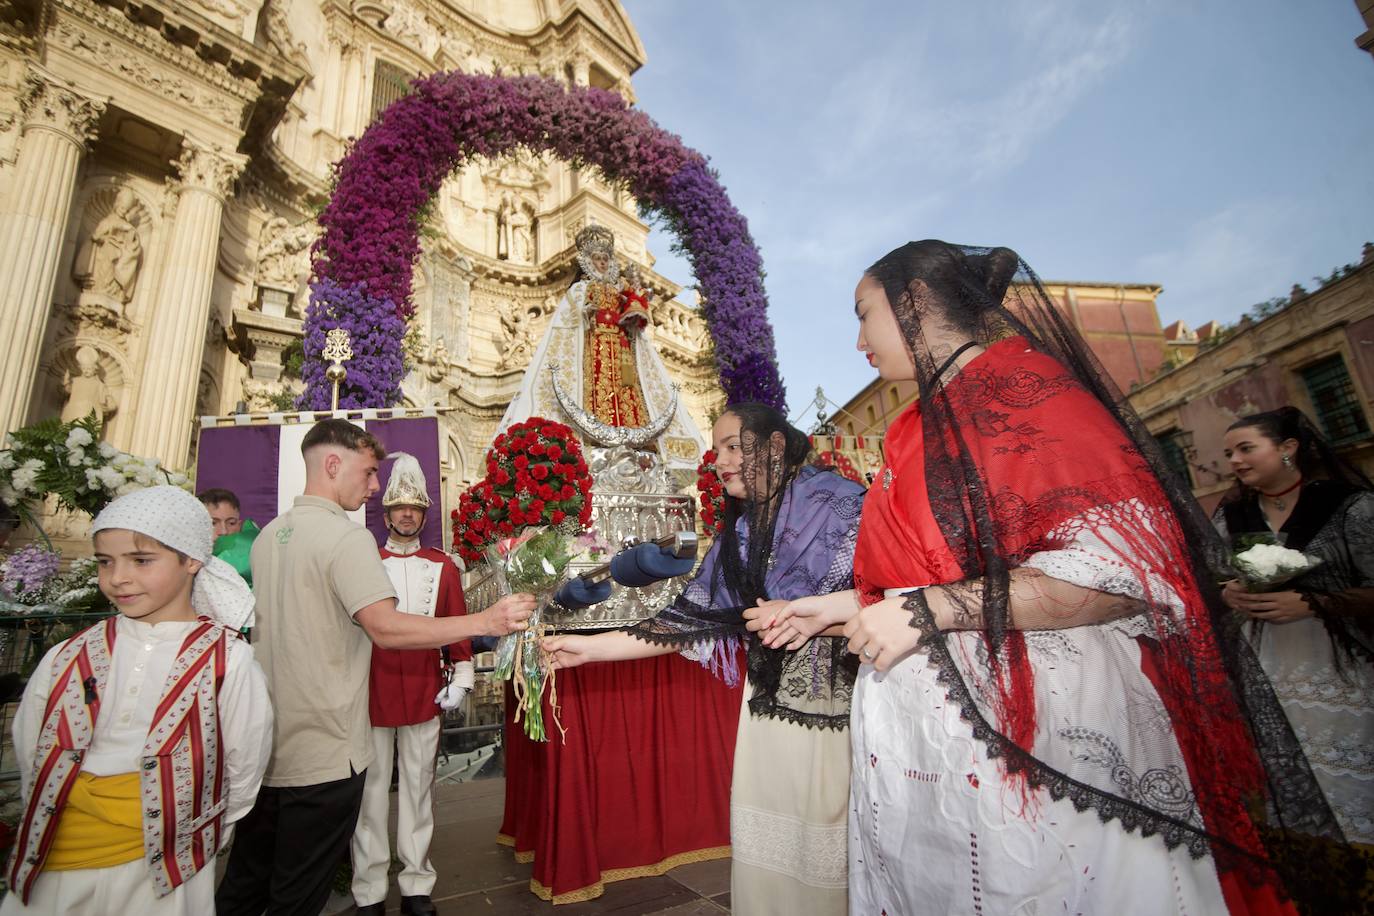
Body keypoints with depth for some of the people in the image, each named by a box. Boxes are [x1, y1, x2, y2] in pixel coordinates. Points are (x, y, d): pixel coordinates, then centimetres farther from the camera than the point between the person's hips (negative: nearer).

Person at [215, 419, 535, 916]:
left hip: (263, 742, 8)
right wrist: (486, 621, -26)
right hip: (323, 752, -8)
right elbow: (386, 629, -28)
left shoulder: (269, 534, 8)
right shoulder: (347, 536, -19)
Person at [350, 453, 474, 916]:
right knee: (370, 790, 7)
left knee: (419, 788, 10)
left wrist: (461, 680, 0)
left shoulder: (443, 567, 6)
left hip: (425, 692, 1)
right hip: (371, 690, -1)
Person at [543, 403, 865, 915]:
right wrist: (590, 648, 0)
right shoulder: (740, 532, 8)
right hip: (772, 714, 5)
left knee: (839, 856, 6)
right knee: (767, 857, 12)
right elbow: (690, 620, 4)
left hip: (844, 714, -5)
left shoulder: (840, 504, -9)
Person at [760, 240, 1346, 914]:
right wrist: (843, 606, 18)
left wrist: (927, 610, -22)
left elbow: (1124, 562, -20)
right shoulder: (922, 428, 14)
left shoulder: (1019, 380, -11)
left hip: (1044, 730, -8)